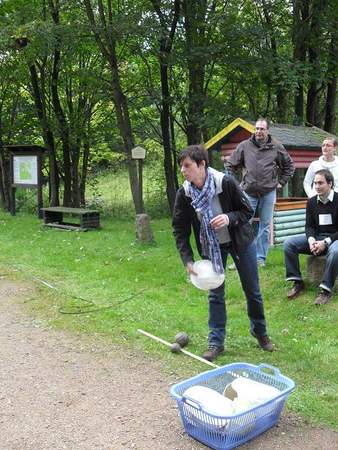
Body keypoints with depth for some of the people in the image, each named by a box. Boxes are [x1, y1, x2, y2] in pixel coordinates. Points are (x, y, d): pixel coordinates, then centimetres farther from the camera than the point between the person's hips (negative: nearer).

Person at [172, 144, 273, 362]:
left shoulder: (226, 182, -26)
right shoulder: (184, 194, -17)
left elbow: (248, 211, -14)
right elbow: (180, 230, -9)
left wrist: (229, 218, -34)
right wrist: (188, 260, -16)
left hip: (240, 242, -1)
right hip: (211, 247, 2)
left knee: (253, 291, 11)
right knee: (215, 294, 4)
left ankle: (260, 332, 35)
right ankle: (216, 342, 18)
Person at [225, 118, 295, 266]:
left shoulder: (276, 147, 3)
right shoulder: (244, 146, 1)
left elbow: (289, 165, 16)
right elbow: (230, 165, 9)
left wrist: (281, 182, 9)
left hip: (268, 193, 1)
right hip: (249, 192, -1)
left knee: (265, 226, 7)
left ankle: (260, 257, 17)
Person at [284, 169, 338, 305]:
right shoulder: (312, 202, 5)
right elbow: (309, 226, 5)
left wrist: (326, 242, -24)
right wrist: (311, 239, -16)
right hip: (316, 237, 5)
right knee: (289, 243, -15)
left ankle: (326, 290, -29)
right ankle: (297, 282, -9)